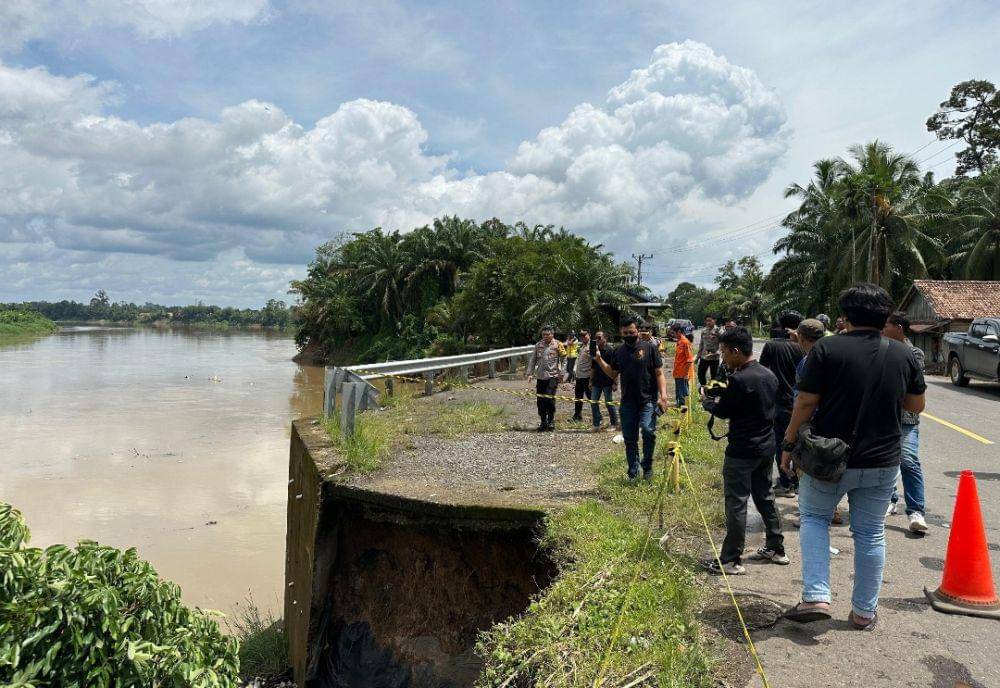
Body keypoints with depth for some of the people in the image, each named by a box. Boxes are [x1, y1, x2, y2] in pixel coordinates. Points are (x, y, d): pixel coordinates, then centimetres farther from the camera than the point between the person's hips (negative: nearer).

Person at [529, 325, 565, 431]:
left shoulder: (557, 344, 0)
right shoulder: (538, 345, 10)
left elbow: (563, 358, 2)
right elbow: (534, 360, 16)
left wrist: (561, 372, -6)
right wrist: (531, 373, 10)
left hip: (553, 376, -4)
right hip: (540, 376, 4)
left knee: (549, 398, -12)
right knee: (540, 400, 4)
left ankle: (551, 421, 6)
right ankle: (543, 422, 17)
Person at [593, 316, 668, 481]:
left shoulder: (649, 348, -1)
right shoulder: (619, 352, 10)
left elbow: (659, 374, -2)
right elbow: (613, 374, 14)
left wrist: (663, 395, -12)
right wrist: (599, 360, 2)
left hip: (648, 400, -4)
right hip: (627, 402, 4)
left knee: (648, 430, -21)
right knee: (629, 439, 8)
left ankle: (647, 466, 0)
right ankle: (633, 472, 21)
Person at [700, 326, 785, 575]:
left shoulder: (739, 379, -21)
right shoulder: (769, 375, 6)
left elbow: (722, 411, -12)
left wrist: (706, 401, 8)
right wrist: (725, 395, 14)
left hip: (742, 451, -9)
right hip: (766, 447, 9)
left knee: (736, 503, -2)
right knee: (765, 497, 20)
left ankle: (731, 560, 4)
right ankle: (776, 548, 30)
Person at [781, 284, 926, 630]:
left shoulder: (827, 348, -13)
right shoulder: (903, 354, -1)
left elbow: (806, 403, -13)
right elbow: (917, 406, 9)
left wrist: (789, 444, -3)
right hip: (882, 462, 3)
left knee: (814, 517, 17)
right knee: (871, 533, 14)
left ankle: (815, 597, 5)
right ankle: (864, 611, 25)